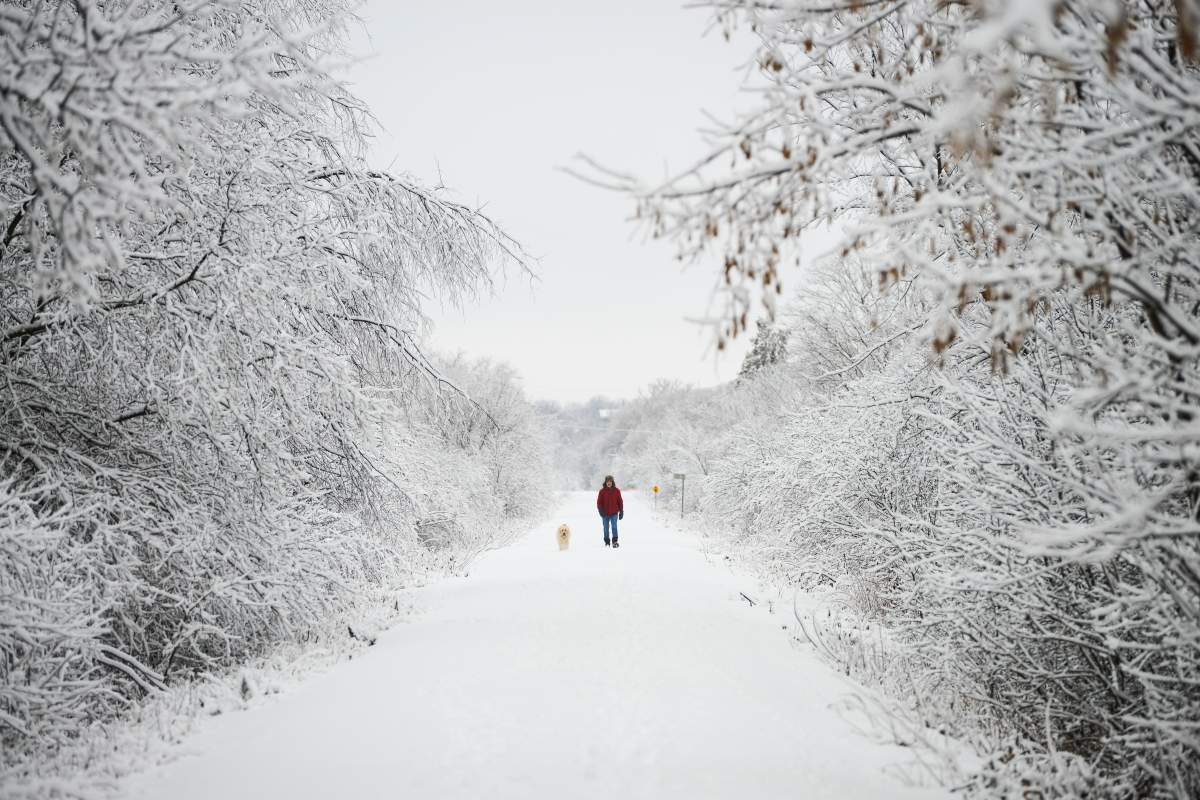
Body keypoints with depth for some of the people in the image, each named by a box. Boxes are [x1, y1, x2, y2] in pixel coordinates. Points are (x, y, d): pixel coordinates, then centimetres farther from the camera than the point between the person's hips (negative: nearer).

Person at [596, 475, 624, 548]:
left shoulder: (616, 491, 2)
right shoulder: (602, 491, 0)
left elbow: (620, 502, 6)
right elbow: (599, 502, 1)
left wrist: (621, 512, 5)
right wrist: (600, 510, -10)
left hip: (614, 513, -1)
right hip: (605, 514, 1)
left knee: (614, 527, -9)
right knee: (606, 527, 8)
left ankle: (614, 541, -6)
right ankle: (607, 541, 17)